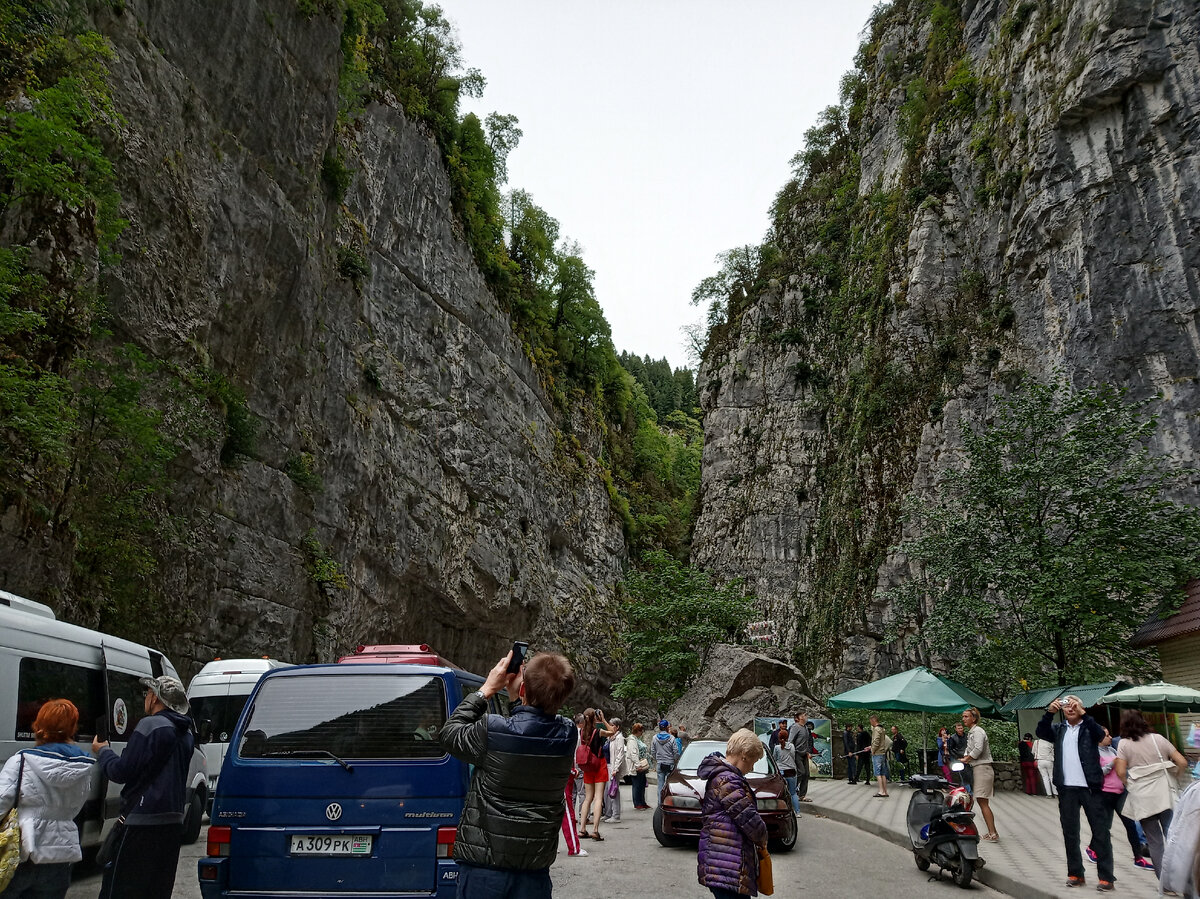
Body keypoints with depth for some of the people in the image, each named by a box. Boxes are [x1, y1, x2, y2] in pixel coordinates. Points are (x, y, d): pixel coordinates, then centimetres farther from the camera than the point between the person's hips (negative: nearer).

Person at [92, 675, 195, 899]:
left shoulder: (150, 725, -12)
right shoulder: (187, 733, 14)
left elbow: (122, 772, -12)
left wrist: (102, 751, 7)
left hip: (143, 822, -8)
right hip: (174, 820, 8)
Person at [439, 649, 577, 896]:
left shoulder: (492, 730, -22)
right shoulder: (567, 735, -8)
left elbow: (450, 733, -2)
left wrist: (486, 689, 0)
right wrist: (517, 699, 3)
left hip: (485, 868, -3)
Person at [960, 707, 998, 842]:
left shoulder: (977, 731, -11)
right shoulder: (971, 732, 19)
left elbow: (978, 749, -23)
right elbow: (969, 749, 24)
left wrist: (966, 759, -11)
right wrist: (965, 758, 4)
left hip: (983, 768, -10)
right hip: (977, 769, 10)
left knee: (982, 802, -11)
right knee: (982, 802, 9)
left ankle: (993, 834, -11)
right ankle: (991, 833, 12)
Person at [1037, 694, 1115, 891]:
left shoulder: (1089, 727, 5)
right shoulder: (1059, 730, 12)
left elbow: (1100, 734, -16)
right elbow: (1041, 733, -5)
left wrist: (1083, 713, -27)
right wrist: (1049, 712, -18)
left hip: (1090, 787, -3)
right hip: (1067, 788, 3)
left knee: (1100, 832, 0)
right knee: (1070, 833, 8)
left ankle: (1106, 877, 4)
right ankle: (1075, 873, 16)